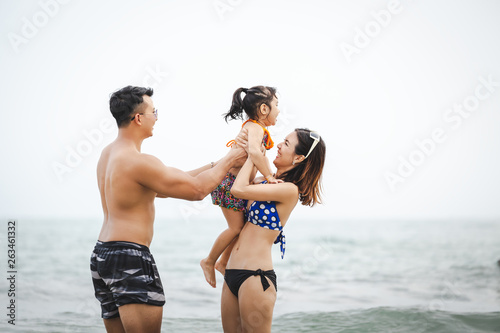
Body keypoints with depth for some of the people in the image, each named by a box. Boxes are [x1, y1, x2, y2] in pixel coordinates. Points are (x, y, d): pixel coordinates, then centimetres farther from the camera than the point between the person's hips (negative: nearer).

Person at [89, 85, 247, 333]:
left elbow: (161, 188, 19)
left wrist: (214, 166, 18)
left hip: (101, 255, 10)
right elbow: (197, 190, -13)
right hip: (130, 259, -10)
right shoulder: (139, 162, -17)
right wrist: (229, 160, 3)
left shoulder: (108, 153, 13)